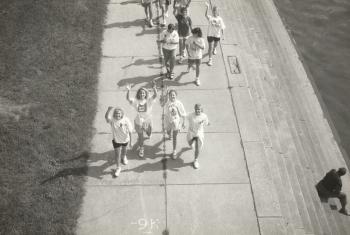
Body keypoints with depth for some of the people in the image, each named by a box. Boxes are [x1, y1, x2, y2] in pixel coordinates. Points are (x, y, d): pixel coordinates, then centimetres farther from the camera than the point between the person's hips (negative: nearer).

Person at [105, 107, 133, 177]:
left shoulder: (126, 120, -26)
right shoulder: (112, 120, -26)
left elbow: (129, 131, -16)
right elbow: (106, 117, -49)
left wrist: (130, 141, -10)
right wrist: (109, 109, -62)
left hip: (125, 139, 1)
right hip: (116, 140, -1)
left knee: (124, 150, 29)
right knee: (117, 154, 6)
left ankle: (123, 157, 63)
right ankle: (118, 168, 29)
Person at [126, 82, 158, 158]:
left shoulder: (149, 100, -15)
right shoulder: (136, 101, -13)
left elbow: (155, 95, -30)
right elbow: (128, 99, -27)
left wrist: (154, 88, -49)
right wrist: (128, 90, -43)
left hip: (147, 121, 0)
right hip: (138, 122, 0)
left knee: (149, 133, 24)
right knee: (140, 136, 13)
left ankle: (148, 134, 63)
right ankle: (141, 148, 37)